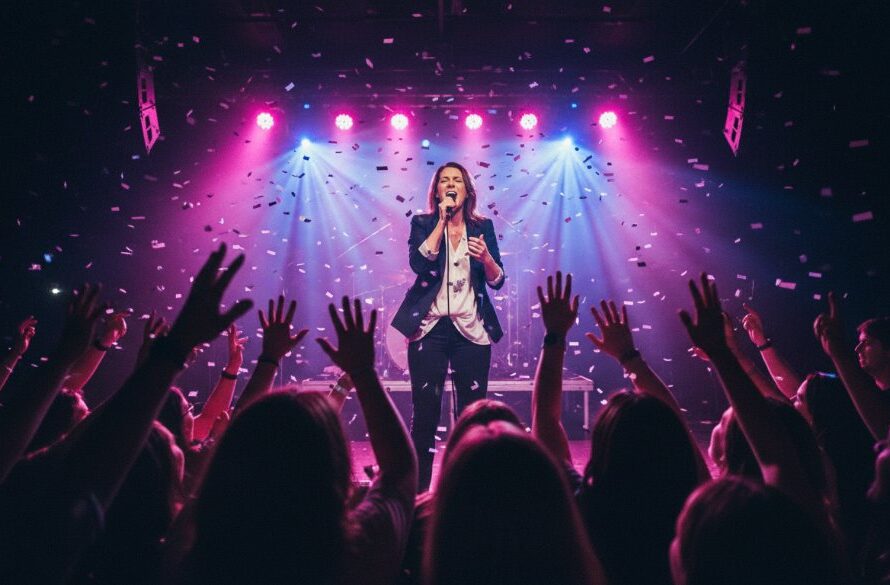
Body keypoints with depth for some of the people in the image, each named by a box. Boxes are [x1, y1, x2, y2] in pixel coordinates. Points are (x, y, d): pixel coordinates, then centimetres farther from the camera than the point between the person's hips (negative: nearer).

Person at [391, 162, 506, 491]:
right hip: (430, 328, -1)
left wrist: (486, 257, -16)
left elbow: (497, 281, 4)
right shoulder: (423, 224, 4)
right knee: (425, 411, 0)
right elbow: (418, 263, -14)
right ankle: (420, 486, 11)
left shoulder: (483, 226, 8)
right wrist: (442, 221, -13)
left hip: (471, 330, 2)